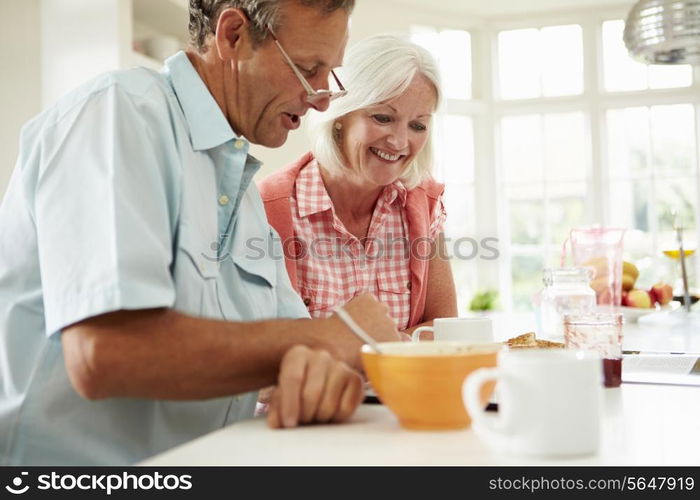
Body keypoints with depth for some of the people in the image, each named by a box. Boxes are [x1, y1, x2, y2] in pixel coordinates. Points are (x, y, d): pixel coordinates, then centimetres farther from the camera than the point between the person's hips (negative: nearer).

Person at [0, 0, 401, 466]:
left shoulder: (244, 185, 12)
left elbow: (288, 337, 7)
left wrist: (324, 367, -16)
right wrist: (330, 336, -17)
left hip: (200, 465, 7)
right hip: (73, 462, -6)